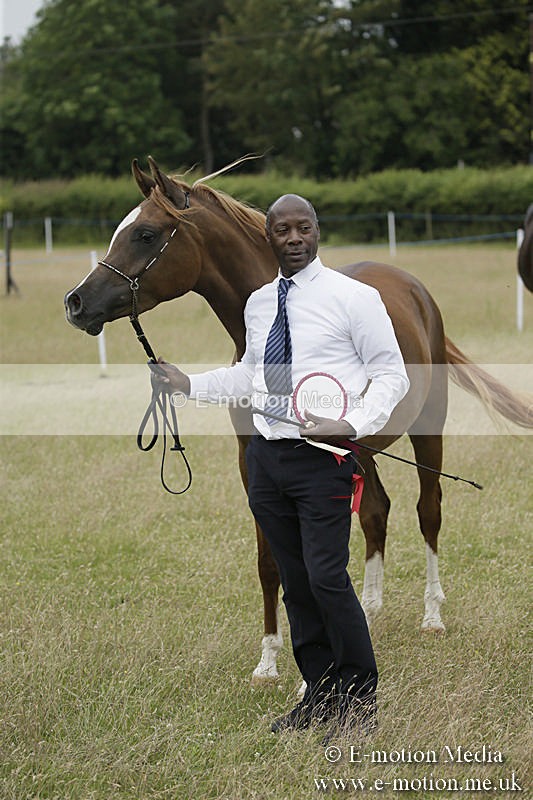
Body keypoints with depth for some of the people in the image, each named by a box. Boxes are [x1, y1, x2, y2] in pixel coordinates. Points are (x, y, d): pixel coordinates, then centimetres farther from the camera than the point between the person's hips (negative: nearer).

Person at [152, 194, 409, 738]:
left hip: (322, 456, -6)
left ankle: (360, 700, -2)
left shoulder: (352, 297, -5)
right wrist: (189, 383, 14)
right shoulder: (258, 304, 13)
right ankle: (319, 698, 19)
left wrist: (353, 427, -17)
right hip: (266, 453, 6)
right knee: (295, 584, 10)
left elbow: (392, 373, -4)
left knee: (326, 577, -14)